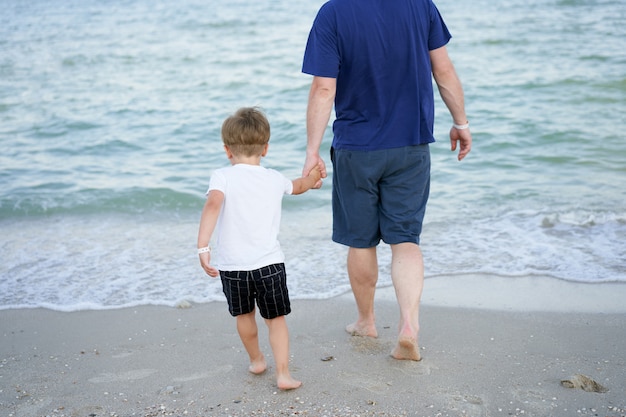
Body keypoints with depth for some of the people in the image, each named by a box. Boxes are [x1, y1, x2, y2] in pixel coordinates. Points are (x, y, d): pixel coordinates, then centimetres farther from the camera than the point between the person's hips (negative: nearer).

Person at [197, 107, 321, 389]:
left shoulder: (223, 177, -6)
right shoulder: (275, 179, 6)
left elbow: (213, 204, -27)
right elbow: (298, 186, 28)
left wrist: (203, 246, -28)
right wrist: (311, 177, 51)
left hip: (232, 265, 0)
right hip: (269, 263, 1)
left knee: (244, 316, 22)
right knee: (276, 319, 11)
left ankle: (256, 360, 41)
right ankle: (283, 374, 2)